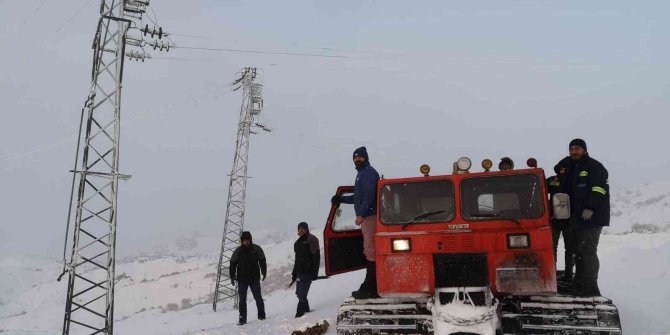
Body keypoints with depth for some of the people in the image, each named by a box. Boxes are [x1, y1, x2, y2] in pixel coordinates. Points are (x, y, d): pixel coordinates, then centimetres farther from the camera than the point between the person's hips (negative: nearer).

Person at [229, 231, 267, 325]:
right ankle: (242, 319, 6)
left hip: (254, 278, 0)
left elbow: (262, 261, 7)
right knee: (242, 299, 2)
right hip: (242, 279, 1)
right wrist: (232, 277, 2)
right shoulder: (238, 251, 0)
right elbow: (233, 264, 6)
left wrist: (264, 272, 1)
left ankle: (261, 315, 17)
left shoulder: (257, 249, -1)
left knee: (258, 297, 4)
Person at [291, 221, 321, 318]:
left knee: (302, 293, -12)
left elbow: (316, 256, -12)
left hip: (308, 271, -8)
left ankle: (300, 312, -6)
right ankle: (306, 309, 24)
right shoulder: (298, 243, 16)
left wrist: (314, 272, -17)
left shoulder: (311, 240, -6)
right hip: (300, 272, 8)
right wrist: (294, 273, 18)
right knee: (299, 293, 10)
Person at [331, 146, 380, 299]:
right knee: (369, 251, 11)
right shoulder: (361, 173, 24)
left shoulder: (369, 172, -7)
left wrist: (361, 214, -24)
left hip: (369, 216, -10)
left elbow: (369, 195, -19)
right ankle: (370, 286, 15)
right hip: (366, 217, 10)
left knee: (370, 250, -12)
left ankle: (370, 288, -13)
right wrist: (342, 199, 37)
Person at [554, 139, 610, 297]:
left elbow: (599, 189, -17)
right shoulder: (571, 168, 20)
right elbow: (567, 191, 29)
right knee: (580, 252, 11)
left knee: (588, 251, -11)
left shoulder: (594, 167, -6)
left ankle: (590, 288, -8)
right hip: (578, 218, 9)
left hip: (592, 218, -9)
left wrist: (590, 208, -24)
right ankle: (579, 286, 18)